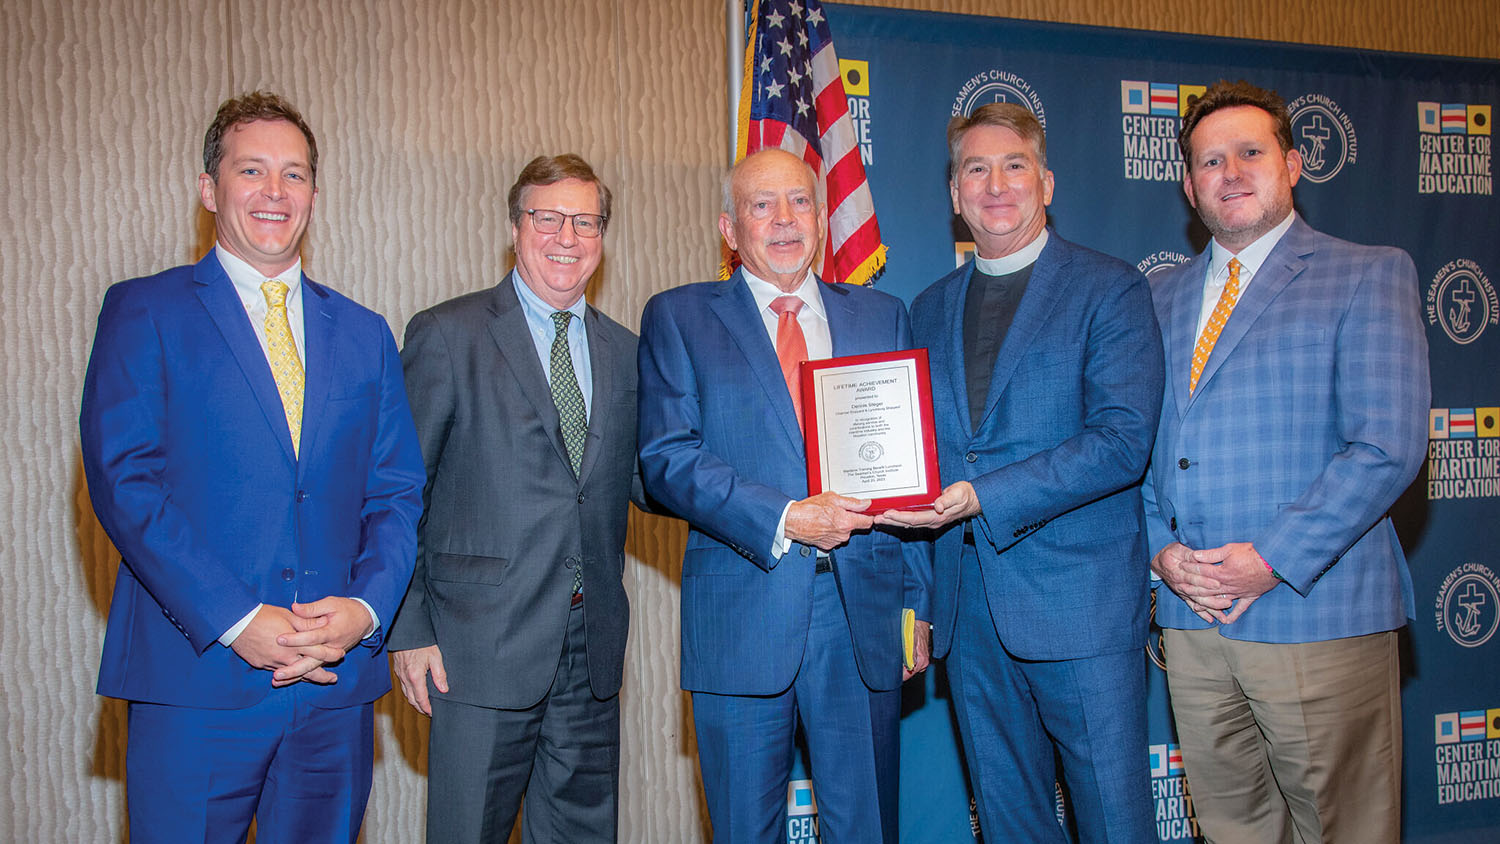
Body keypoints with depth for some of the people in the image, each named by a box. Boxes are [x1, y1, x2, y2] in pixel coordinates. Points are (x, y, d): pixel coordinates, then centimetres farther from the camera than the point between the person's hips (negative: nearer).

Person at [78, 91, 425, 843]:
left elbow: (397, 491, 10)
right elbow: (122, 480, -7)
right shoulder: (143, 312, 3)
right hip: (196, 680, -3)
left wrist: (368, 605, -8)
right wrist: (234, 621, -15)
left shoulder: (364, 334, 13)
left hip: (335, 691, 4)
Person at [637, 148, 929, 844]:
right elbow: (666, 458, -7)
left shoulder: (882, 316, 13)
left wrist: (917, 601, 7)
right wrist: (785, 519, -17)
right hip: (743, 617, -2)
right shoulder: (678, 318, 5)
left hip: (864, 611, 2)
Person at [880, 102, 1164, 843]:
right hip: (967, 607, 5)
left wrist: (982, 496, -19)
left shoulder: (1109, 289, -2)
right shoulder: (929, 310, 14)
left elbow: (1123, 441, -13)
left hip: (1078, 603, -5)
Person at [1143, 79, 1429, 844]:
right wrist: (1162, 547, -4)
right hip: (1190, 618, 4)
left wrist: (1275, 559, -16)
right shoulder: (1162, 298, 15)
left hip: (1317, 612, -4)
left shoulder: (1368, 276, 0)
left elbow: (1389, 445, -11)